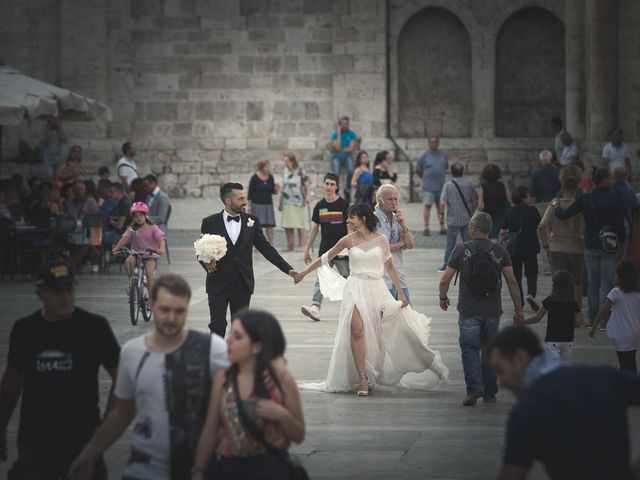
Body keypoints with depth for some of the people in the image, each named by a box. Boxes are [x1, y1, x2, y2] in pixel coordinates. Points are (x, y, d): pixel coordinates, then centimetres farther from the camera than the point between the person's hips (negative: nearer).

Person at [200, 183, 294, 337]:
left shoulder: (251, 221, 5)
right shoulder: (210, 223, -1)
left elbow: (265, 248, 6)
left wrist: (288, 269, -1)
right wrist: (207, 265, -20)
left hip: (242, 284, 2)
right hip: (219, 283, -2)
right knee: (218, 325, -2)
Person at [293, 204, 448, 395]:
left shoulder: (381, 239, 3)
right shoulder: (348, 240, 3)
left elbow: (390, 267, 10)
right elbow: (325, 258, 13)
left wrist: (401, 293, 10)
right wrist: (303, 273, 15)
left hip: (376, 288, 1)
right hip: (355, 288, -1)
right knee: (357, 329, -19)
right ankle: (362, 379, -20)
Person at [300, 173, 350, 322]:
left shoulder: (344, 205, -5)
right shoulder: (320, 206, 6)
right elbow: (314, 229, 12)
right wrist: (307, 249, 11)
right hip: (325, 249, 3)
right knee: (321, 280, -8)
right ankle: (315, 307, -19)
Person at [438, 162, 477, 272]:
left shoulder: (448, 185, -10)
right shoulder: (469, 185, -2)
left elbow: (443, 202, -17)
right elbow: (475, 201, 4)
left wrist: (442, 212, 1)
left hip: (453, 220, -2)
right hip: (467, 219, 2)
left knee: (450, 243, 8)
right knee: (468, 242, 9)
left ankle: (446, 265, 12)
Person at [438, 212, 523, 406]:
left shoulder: (461, 250, -4)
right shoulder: (500, 252, 0)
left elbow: (444, 281, -2)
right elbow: (512, 282, -3)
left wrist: (443, 298, 18)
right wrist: (519, 309, 4)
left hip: (469, 310, -2)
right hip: (493, 310, 2)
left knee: (469, 348, 0)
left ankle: (474, 388, -16)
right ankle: (489, 392, 17)